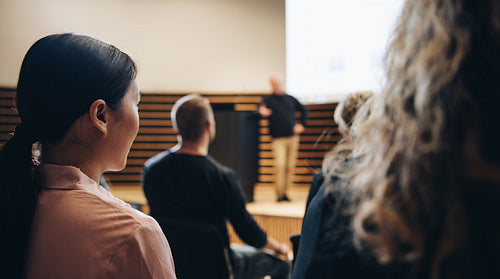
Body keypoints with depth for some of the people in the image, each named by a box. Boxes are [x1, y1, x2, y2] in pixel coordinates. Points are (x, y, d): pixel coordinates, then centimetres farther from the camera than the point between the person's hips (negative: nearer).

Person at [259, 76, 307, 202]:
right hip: (278, 138, -4)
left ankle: (285, 192, 15)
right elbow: (261, 109, -16)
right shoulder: (268, 100, 1)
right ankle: (280, 194, -9)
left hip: (292, 137, 4)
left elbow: (303, 110, 24)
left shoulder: (290, 99, 12)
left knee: (290, 166, 5)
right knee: (280, 165, -14)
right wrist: (262, 112, -39)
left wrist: (301, 124, 13)